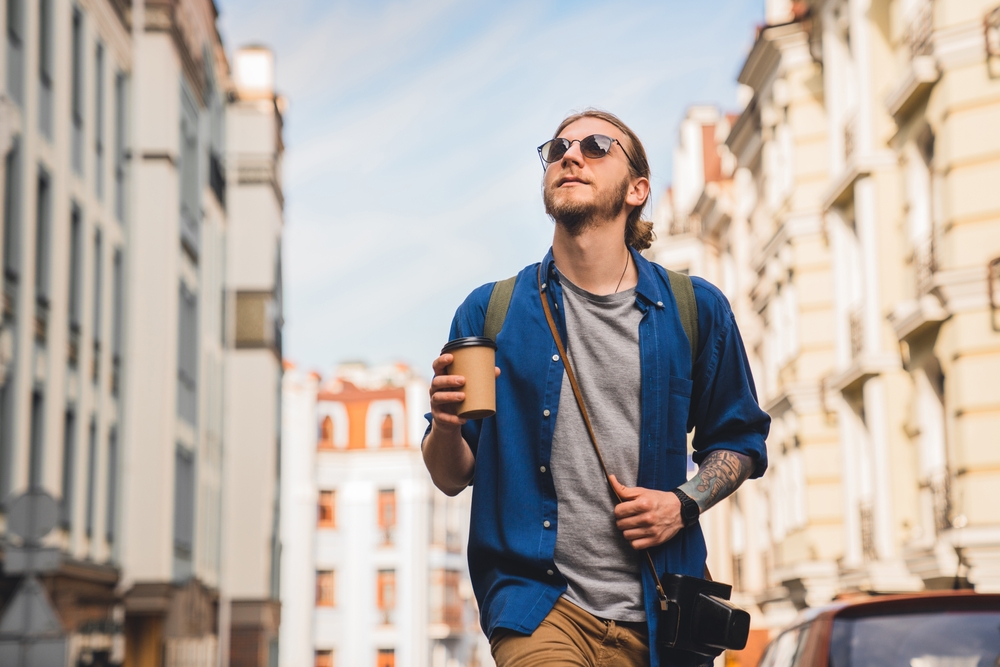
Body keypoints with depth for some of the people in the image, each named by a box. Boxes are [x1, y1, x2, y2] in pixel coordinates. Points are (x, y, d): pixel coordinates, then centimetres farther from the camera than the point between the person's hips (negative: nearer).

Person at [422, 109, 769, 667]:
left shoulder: (696, 310, 6)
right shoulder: (491, 312, 5)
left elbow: (738, 437, 16)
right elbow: (451, 479, 7)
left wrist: (686, 503, -2)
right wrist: (446, 427, -14)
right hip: (538, 601, -1)